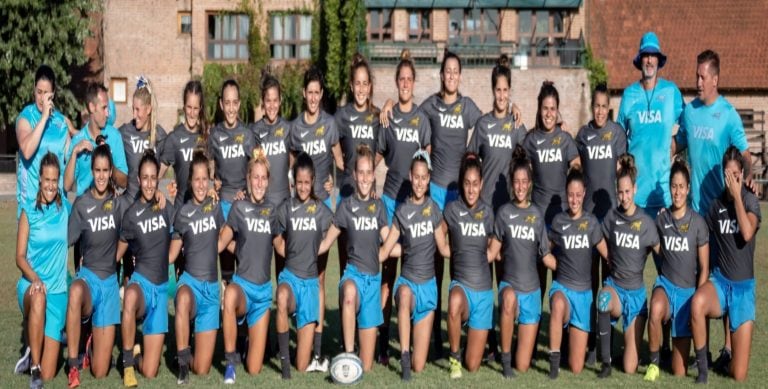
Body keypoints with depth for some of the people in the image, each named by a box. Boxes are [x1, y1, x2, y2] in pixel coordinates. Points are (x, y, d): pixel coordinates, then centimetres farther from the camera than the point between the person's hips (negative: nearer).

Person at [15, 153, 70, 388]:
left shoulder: (65, 209, 5)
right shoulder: (28, 213, 0)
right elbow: (20, 256, -5)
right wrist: (35, 279, -21)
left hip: (57, 290, 1)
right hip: (30, 285, -1)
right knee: (38, 299, -43)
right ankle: (33, 367, -28)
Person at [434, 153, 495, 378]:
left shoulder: (487, 212, 3)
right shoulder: (452, 209, -4)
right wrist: (460, 254, 4)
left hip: (483, 288, 2)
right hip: (460, 283, -2)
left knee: (473, 366, -2)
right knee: (455, 303, -42)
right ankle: (454, 356, -18)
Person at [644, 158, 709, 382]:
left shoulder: (698, 223, -6)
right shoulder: (661, 220, 0)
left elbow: (704, 268, -3)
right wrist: (664, 278, 3)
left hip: (688, 289, -1)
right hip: (666, 282, 1)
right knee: (656, 310, -39)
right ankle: (654, 362, -16)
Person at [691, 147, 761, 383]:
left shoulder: (750, 200, -3)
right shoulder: (716, 204, 5)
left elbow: (747, 233, -22)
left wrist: (737, 195, -17)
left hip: (743, 286, -2)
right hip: (720, 280, 2)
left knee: (738, 375, -8)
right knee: (697, 303, -40)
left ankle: (729, 357, 31)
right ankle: (702, 368, -21)